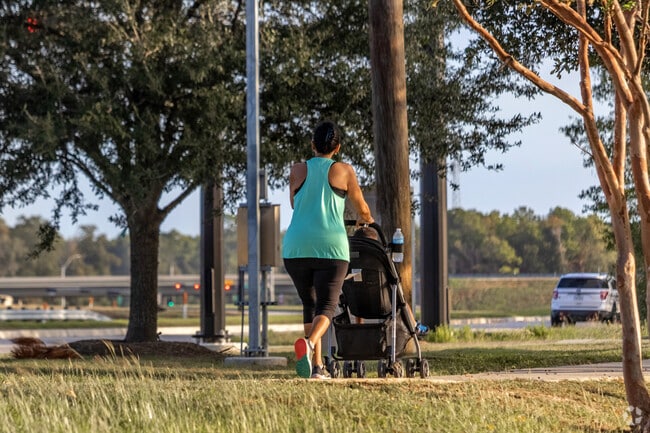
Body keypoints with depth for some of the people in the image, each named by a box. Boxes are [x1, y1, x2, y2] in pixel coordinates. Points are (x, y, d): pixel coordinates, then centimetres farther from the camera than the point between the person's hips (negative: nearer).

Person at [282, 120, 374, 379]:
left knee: (309, 304, 17)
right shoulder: (344, 171, 5)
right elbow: (362, 209, 16)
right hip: (331, 246, -3)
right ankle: (308, 343, -35)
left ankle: (317, 365, 12)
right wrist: (365, 220, 39)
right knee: (326, 306, -5)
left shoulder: (298, 171, 10)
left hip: (296, 247, 3)